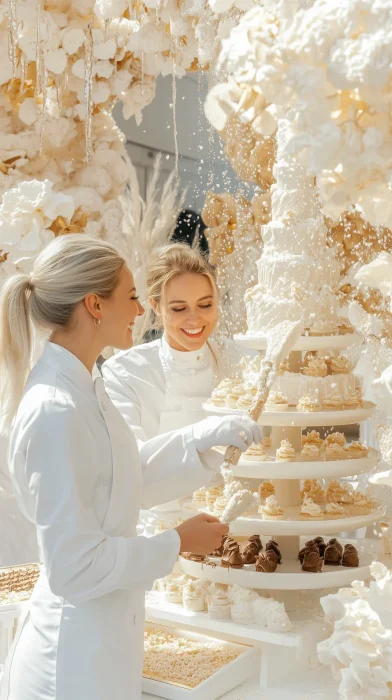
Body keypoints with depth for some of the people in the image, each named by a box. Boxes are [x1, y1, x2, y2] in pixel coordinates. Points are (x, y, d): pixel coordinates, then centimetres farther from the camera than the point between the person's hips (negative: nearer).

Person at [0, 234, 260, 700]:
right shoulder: (55, 411, -27)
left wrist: (211, 436, 9)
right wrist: (177, 543, -15)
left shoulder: (79, 388, 1)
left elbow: (125, 479, 12)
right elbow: (75, 565, -25)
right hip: (78, 650, -8)